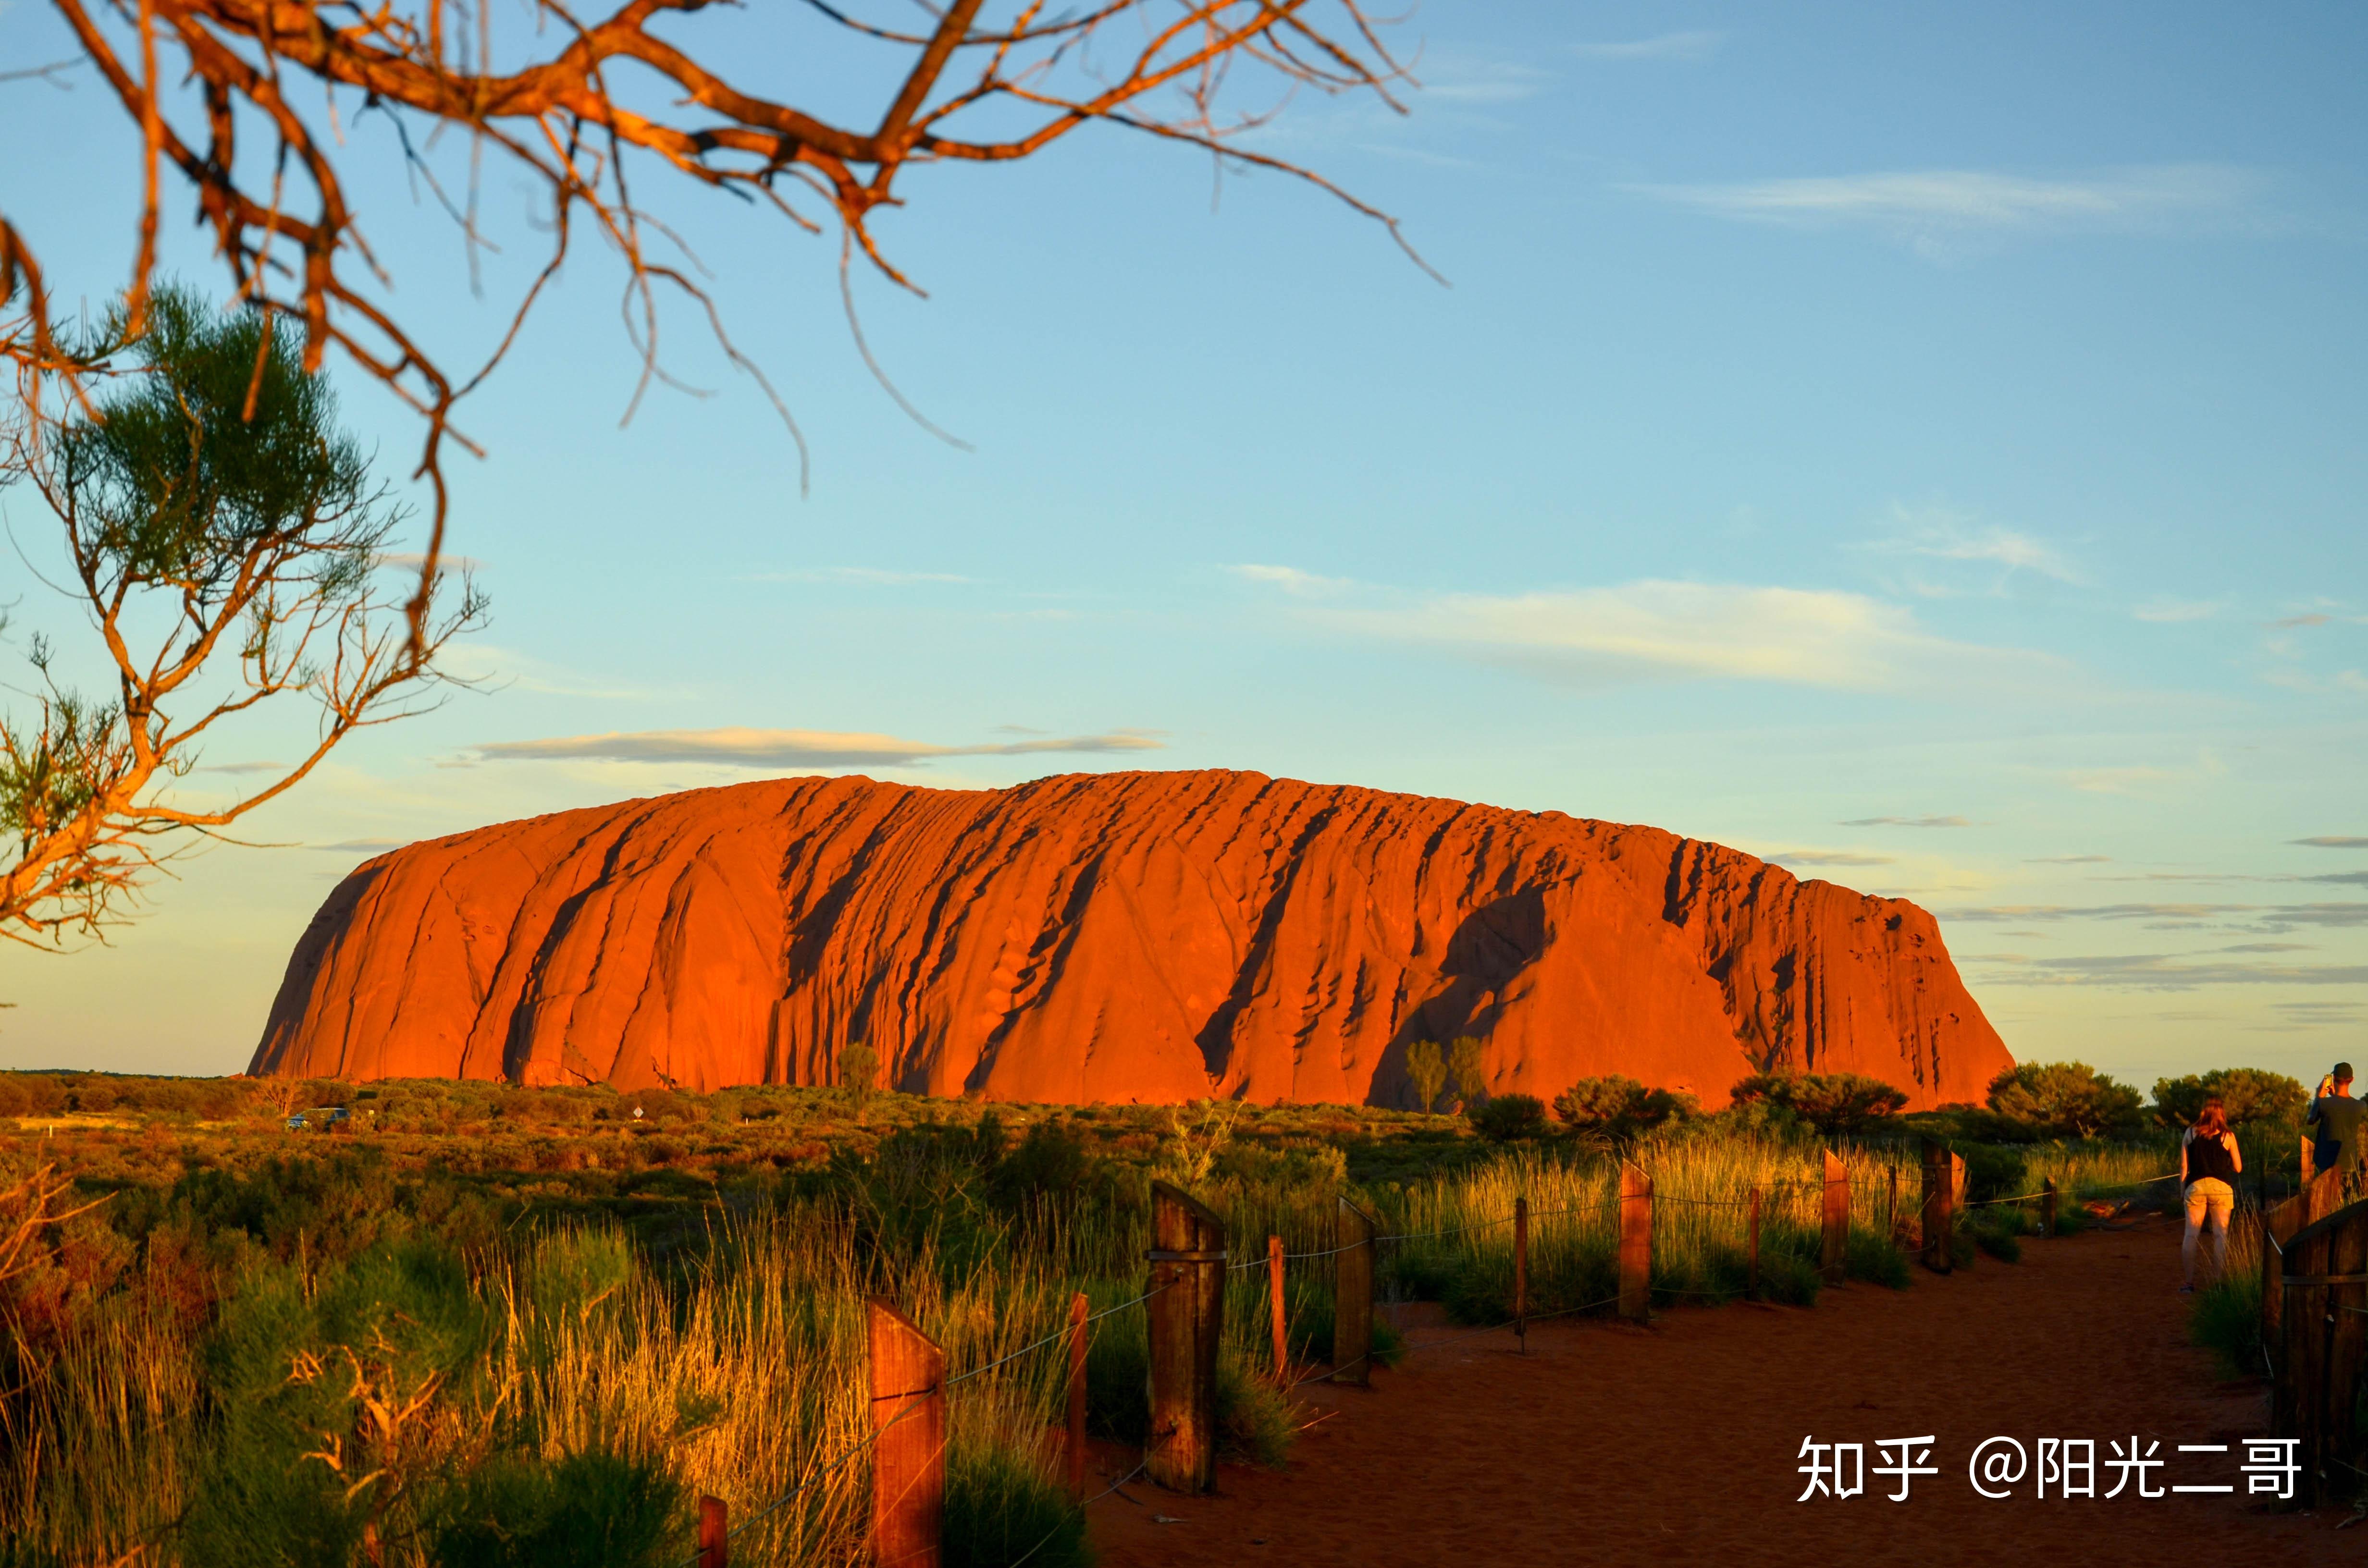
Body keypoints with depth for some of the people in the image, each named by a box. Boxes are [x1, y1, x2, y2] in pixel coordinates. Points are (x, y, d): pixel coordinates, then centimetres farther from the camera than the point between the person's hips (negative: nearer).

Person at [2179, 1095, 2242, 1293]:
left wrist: (2182, 1190, 10)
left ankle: (2189, 1282, 1)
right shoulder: (2227, 1136, -2)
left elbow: (2184, 1166, 1)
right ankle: (2218, 1282, 0)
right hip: (2221, 1188, -1)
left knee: (2191, 1235, 4)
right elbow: (2238, 1167, 4)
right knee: (2220, 1235, 3)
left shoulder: (2191, 1133, 1)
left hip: (2195, 1187, 1)